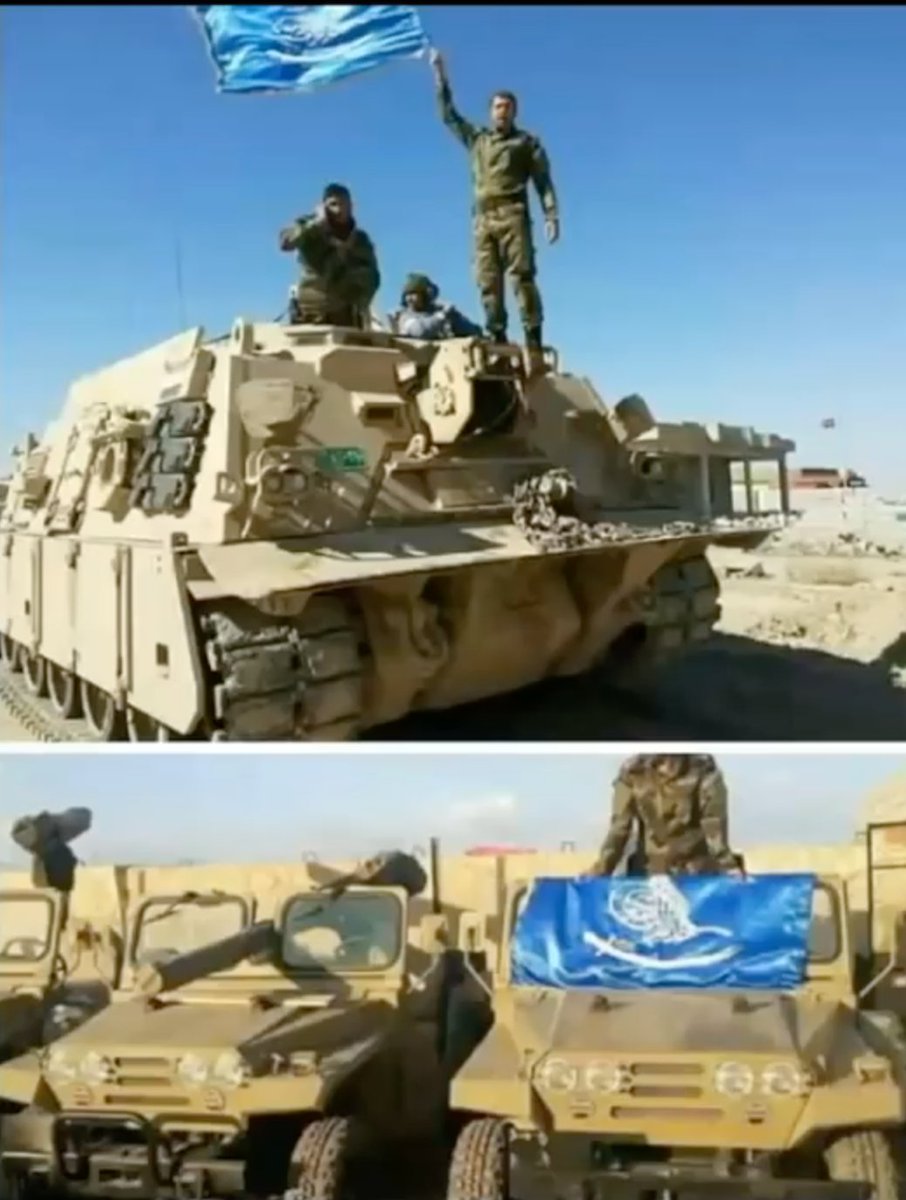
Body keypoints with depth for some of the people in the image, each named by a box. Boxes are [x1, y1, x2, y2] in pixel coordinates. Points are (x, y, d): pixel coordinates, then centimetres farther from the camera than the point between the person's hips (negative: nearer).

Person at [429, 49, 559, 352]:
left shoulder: (526, 142, 13)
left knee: (522, 276, -14)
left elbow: (543, 181, 8)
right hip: (482, 220, 4)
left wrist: (551, 216, -5)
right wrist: (439, 73, 27)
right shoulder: (477, 139, 24)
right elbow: (448, 113, 30)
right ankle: (497, 336, -5)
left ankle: (533, 337, -18)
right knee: (488, 282, -4)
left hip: (512, 216, -4)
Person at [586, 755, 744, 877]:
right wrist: (600, 871, -13)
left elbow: (714, 827, -13)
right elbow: (619, 828, -2)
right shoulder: (632, 771, -2)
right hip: (650, 874, 2)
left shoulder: (703, 770, -8)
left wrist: (728, 867, -28)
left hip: (697, 873, -2)